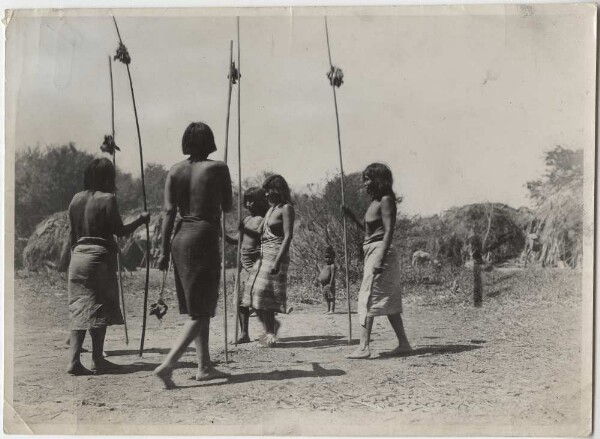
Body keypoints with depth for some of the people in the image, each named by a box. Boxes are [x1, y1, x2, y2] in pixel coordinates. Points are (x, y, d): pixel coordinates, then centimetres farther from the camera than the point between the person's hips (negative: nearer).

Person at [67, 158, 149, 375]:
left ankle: (74, 359, -3)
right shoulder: (107, 199, -9)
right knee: (99, 307, 4)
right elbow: (119, 231, -10)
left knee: (79, 308, 4)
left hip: (78, 257, 6)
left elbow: (73, 234, 12)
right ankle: (97, 359, 9)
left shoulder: (76, 199, 9)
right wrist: (140, 220, 3)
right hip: (100, 257, -5)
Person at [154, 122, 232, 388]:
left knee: (197, 308, 17)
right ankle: (167, 365, -16)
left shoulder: (175, 171, 6)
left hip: (180, 238, 6)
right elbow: (227, 207, 5)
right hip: (204, 238, -6)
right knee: (201, 312, -2)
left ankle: (204, 366, 23)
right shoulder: (218, 168, -4)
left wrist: (164, 250, 1)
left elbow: (169, 212, 0)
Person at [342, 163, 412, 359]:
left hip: (380, 252, -10)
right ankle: (403, 343, 16)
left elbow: (389, 231, -18)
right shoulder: (374, 201, 17)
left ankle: (364, 347, -11)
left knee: (368, 298, -10)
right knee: (388, 301, 11)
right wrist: (351, 215, 11)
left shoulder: (386, 200, -11)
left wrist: (381, 259, -25)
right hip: (372, 252, 10)